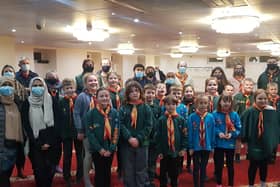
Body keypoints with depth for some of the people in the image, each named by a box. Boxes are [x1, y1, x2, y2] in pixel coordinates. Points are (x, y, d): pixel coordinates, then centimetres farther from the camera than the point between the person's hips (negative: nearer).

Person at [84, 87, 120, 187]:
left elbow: (116, 132, -4)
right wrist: (100, 149, -14)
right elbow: (89, 133, -10)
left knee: (107, 172, 15)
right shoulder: (91, 114, -8)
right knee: (99, 173, 5)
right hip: (97, 150, -2)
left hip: (110, 150, 2)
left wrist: (111, 149, -11)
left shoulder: (114, 113, -3)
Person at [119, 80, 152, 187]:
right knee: (128, 170, 8)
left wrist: (139, 139, -14)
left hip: (142, 143, 0)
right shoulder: (123, 108, 2)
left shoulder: (146, 108, 1)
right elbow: (121, 125, -5)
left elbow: (148, 126, -5)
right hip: (126, 143, 1)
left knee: (141, 170, 8)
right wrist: (129, 138, -18)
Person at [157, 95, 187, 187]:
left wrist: (184, 148, -9)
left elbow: (184, 135, -1)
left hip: (176, 151, 0)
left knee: (174, 173, 14)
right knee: (163, 173, 11)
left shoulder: (181, 120, -2)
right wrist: (159, 151, -7)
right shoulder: (161, 120, -3)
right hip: (164, 151, 0)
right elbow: (159, 136, -4)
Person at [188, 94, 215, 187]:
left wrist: (212, 146, 1)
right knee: (196, 168, 11)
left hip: (206, 147, 2)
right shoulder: (192, 117, -10)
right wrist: (190, 147, -8)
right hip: (195, 147, -1)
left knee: (203, 167, 14)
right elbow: (190, 133, -7)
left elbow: (212, 133, 0)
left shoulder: (210, 117, -5)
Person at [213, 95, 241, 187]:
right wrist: (218, 133, -20)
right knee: (218, 164, 12)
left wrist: (232, 134, -18)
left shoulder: (234, 115, -8)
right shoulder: (215, 114, -10)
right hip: (218, 144, 0)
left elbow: (239, 129, -3)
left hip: (230, 144, 1)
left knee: (230, 165, 15)